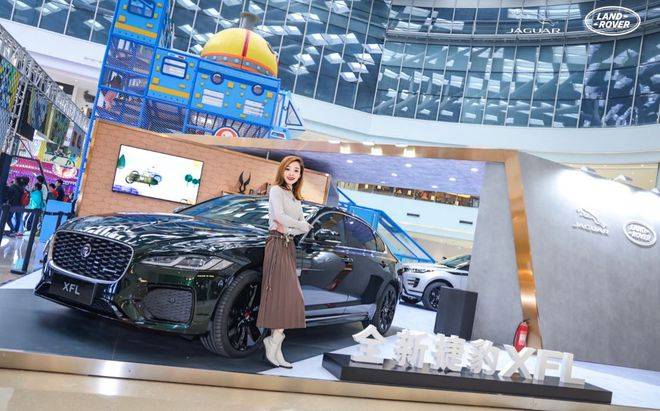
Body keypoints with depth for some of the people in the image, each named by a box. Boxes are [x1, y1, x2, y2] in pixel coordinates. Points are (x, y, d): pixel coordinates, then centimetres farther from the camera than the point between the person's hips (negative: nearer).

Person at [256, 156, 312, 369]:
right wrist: (303, 226, -3)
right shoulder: (276, 190, 0)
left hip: (289, 246, 8)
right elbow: (279, 216, -16)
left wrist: (289, 228, -7)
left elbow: (303, 225, 14)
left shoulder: (295, 197, 24)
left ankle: (274, 350, 4)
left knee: (286, 299, 2)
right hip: (277, 245, -8)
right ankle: (274, 343, -10)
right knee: (286, 296, -14)